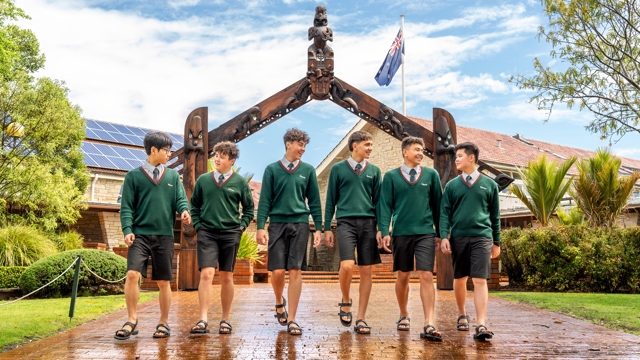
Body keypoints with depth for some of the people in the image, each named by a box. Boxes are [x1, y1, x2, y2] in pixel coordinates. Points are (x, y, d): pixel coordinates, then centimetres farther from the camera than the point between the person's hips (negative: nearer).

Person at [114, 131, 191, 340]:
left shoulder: (173, 176, 12)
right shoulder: (134, 176, 5)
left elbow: (181, 199, 2)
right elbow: (127, 206, 1)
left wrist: (185, 211, -21)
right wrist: (127, 230, -13)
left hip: (164, 236, 2)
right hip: (140, 234, -2)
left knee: (163, 282, 6)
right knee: (132, 274, -16)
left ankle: (164, 323, 20)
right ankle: (132, 320, -1)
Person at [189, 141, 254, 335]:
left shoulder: (240, 182, 2)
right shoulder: (203, 180, 5)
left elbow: (249, 208, 10)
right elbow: (194, 206, 14)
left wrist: (241, 226, 1)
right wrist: (197, 225, 3)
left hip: (230, 234, 0)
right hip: (207, 233, 0)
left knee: (227, 277, 6)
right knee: (206, 274, -12)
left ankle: (225, 320, 15)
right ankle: (203, 320, -12)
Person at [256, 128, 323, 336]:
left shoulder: (308, 170, 7)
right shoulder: (272, 169, 4)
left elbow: (314, 201, 9)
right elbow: (264, 200, 2)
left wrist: (318, 228, 3)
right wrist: (261, 227, -6)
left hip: (300, 225, 1)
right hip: (277, 224, -1)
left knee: (295, 271, -2)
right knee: (277, 271, -4)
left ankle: (291, 320, 6)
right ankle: (279, 304, 27)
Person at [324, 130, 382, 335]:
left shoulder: (374, 171, 11)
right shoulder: (338, 169, 5)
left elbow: (378, 201, 11)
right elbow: (331, 200, 7)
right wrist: (327, 228, 3)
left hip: (368, 223, 3)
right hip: (346, 222, -3)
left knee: (366, 271, 2)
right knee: (347, 266, -19)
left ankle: (361, 319, 10)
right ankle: (345, 302, 10)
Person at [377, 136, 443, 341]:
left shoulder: (431, 175, 8)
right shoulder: (391, 176, 5)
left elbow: (438, 205, 10)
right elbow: (385, 205, 1)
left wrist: (441, 232, 9)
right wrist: (384, 232, -8)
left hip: (426, 233, 0)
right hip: (401, 233, 0)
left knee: (426, 276, -9)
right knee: (403, 276, 10)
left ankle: (429, 325, -10)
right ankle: (404, 316, 28)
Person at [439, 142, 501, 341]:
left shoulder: (489, 184, 7)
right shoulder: (451, 185, 8)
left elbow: (495, 215, 9)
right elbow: (444, 213, 3)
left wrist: (497, 242, 9)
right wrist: (444, 236, -9)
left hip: (482, 237, -2)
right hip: (458, 237, 2)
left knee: (480, 280, -10)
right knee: (459, 279, 10)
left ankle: (481, 325, -12)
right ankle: (462, 316, 30)